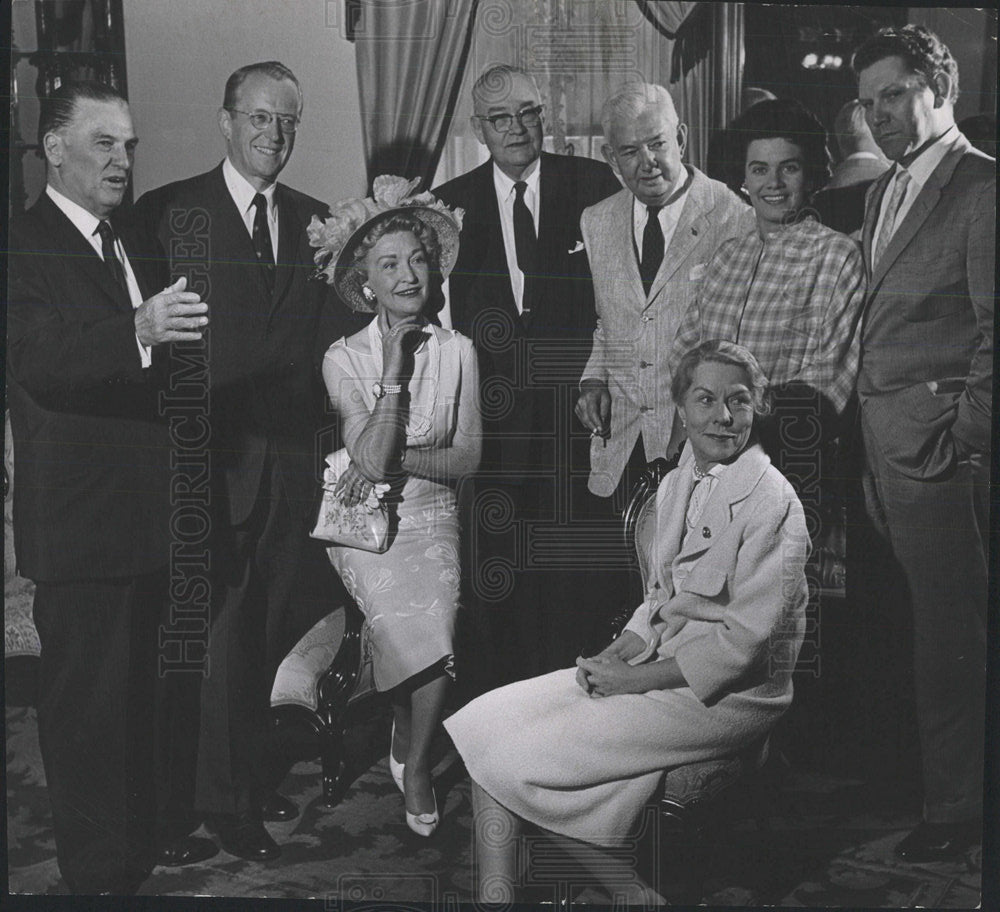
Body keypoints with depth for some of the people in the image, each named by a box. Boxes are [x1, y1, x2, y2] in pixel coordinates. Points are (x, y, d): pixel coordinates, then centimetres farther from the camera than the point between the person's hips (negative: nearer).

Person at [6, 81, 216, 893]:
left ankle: (147, 831, 35)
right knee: (85, 695, 2)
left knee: (142, 681, 19)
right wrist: (138, 332, -42)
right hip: (78, 516, -8)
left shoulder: (135, 246, 14)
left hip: (147, 512, 8)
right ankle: (99, 870, 16)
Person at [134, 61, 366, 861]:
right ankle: (225, 795, 18)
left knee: (285, 625, 11)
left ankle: (265, 773, 29)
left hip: (297, 457, 4)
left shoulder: (314, 220, 13)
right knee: (223, 634, 2)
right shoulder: (170, 211, -1)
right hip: (216, 455, -4)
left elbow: (331, 338, 12)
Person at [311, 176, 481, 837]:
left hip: (432, 518, 2)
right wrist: (394, 367, -15)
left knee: (435, 624, -22)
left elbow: (468, 458, 0)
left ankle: (415, 763, 4)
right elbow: (374, 456, -15)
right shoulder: (344, 358, -4)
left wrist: (395, 460, -13)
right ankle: (413, 763, 7)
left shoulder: (458, 350, 3)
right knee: (421, 632, -23)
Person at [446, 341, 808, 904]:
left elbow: (743, 640, -18)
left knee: (519, 756, -16)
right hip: (665, 664, 8)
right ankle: (495, 895, -3)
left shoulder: (771, 501, -15)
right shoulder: (677, 484, 10)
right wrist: (622, 650, -2)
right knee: (485, 724, -5)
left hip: (730, 694, -8)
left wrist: (636, 678, -14)